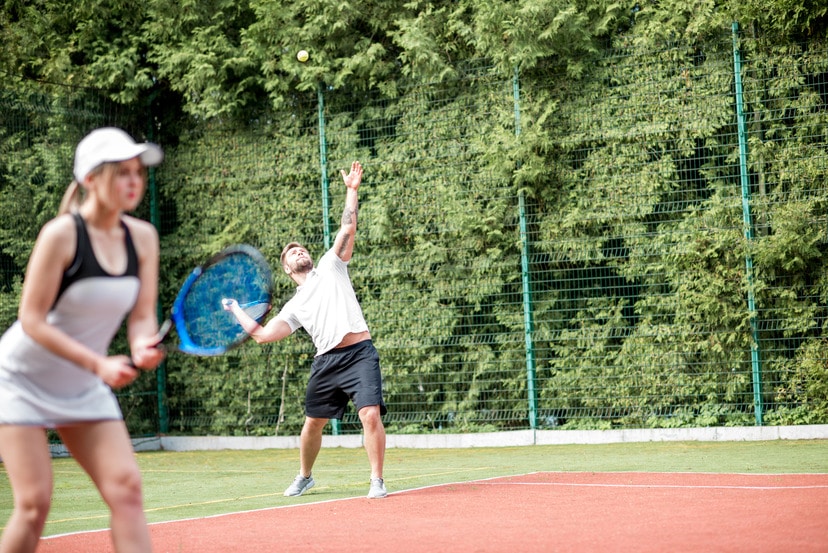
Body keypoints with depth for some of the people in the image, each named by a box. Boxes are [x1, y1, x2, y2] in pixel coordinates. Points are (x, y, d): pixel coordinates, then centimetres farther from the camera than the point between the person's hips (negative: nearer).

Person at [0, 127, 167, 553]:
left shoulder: (142, 236, -3)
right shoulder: (61, 234, -20)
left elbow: (142, 315, 1)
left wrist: (143, 348, -22)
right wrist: (99, 364, -27)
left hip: (86, 389, 5)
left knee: (126, 488, -10)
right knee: (34, 502, -11)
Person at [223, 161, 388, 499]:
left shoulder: (330, 266, 14)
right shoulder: (294, 307, 20)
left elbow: (347, 229, 5)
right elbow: (263, 335, 18)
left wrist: (352, 190, -1)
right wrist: (235, 310, 24)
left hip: (359, 354, -4)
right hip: (326, 361, 4)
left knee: (371, 414, -19)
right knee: (312, 423, 10)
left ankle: (377, 481, -11)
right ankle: (304, 477, 33)